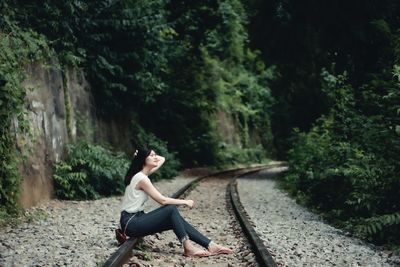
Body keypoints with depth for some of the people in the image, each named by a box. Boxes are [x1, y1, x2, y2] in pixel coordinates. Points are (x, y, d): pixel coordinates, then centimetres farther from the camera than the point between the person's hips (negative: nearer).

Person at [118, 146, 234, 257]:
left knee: (176, 220, -4)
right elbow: (162, 200, -18)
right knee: (171, 209, -21)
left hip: (137, 218, 9)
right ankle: (188, 247, -20)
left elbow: (162, 159, 24)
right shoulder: (141, 178, -18)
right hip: (130, 223, -9)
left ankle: (210, 245, -7)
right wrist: (185, 202, -8)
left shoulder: (142, 174, 11)